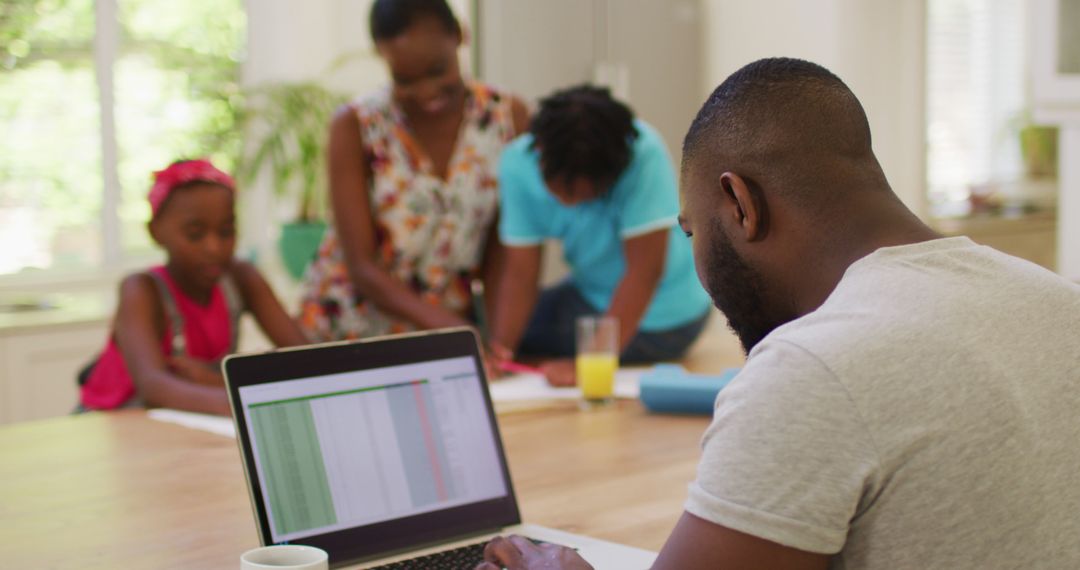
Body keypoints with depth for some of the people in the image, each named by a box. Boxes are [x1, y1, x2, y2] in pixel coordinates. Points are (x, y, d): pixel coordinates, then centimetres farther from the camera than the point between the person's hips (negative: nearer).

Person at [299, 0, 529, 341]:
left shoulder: (508, 119, -3)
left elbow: (503, 254, 2)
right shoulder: (355, 128, -9)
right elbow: (362, 268, -12)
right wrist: (452, 327, -26)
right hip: (348, 332, -2)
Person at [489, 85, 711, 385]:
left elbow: (644, 270, -30)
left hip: (658, 314, -6)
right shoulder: (519, 162, -17)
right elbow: (520, 271, -14)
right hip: (592, 293, 6)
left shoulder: (644, 153, -31)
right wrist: (499, 347, -29)